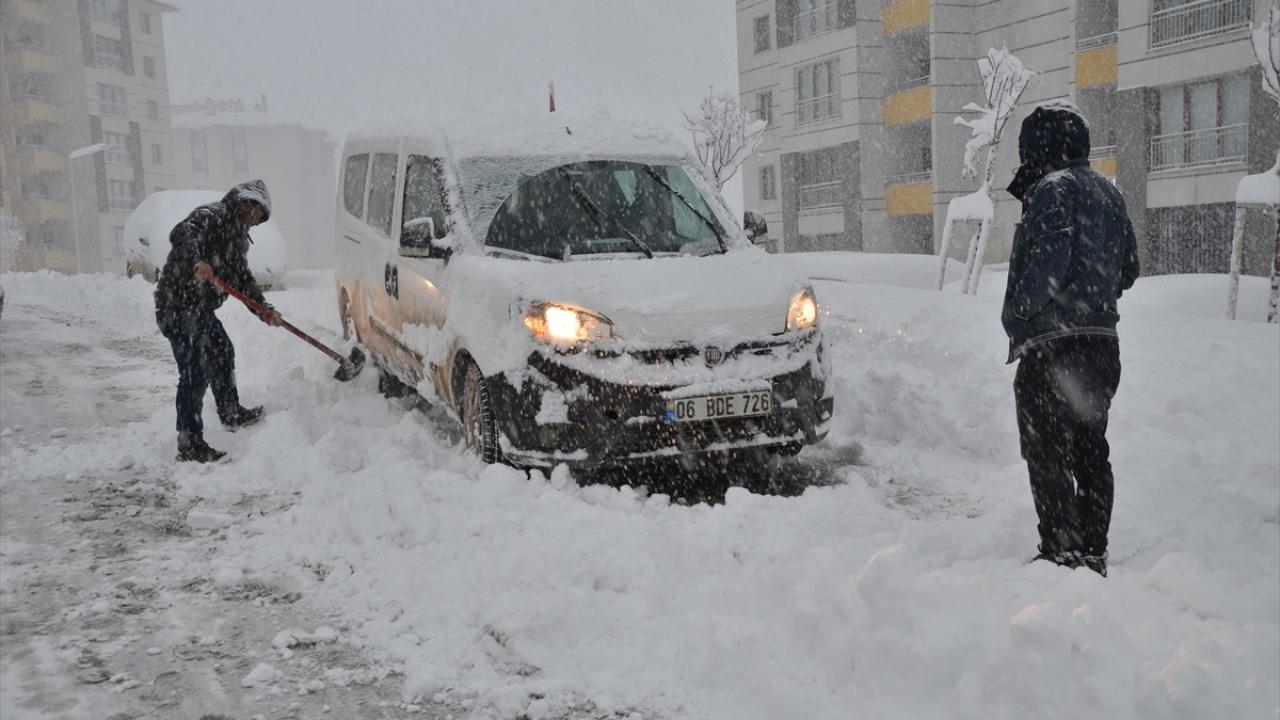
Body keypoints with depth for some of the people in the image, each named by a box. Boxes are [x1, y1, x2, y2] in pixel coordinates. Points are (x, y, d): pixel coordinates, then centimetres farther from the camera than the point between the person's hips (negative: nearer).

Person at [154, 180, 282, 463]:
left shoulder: (237, 233, 20)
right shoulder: (211, 216, -11)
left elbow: (242, 277, 18)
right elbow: (182, 235, -30)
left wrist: (264, 309, 5)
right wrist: (196, 261, -48)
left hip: (201, 309, 11)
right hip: (180, 305, -11)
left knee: (222, 354, 27)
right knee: (195, 373, -12)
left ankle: (231, 414, 48)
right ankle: (189, 445, -7)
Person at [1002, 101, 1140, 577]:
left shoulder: (1053, 189, -12)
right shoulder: (1108, 192, 16)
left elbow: (1047, 264, -22)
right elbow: (1129, 268, 20)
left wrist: (1016, 314, -10)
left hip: (1052, 345, -9)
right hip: (1102, 344, 9)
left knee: (1047, 452, -3)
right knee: (1091, 451, 14)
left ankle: (1061, 551, -3)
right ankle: (1093, 554, 20)